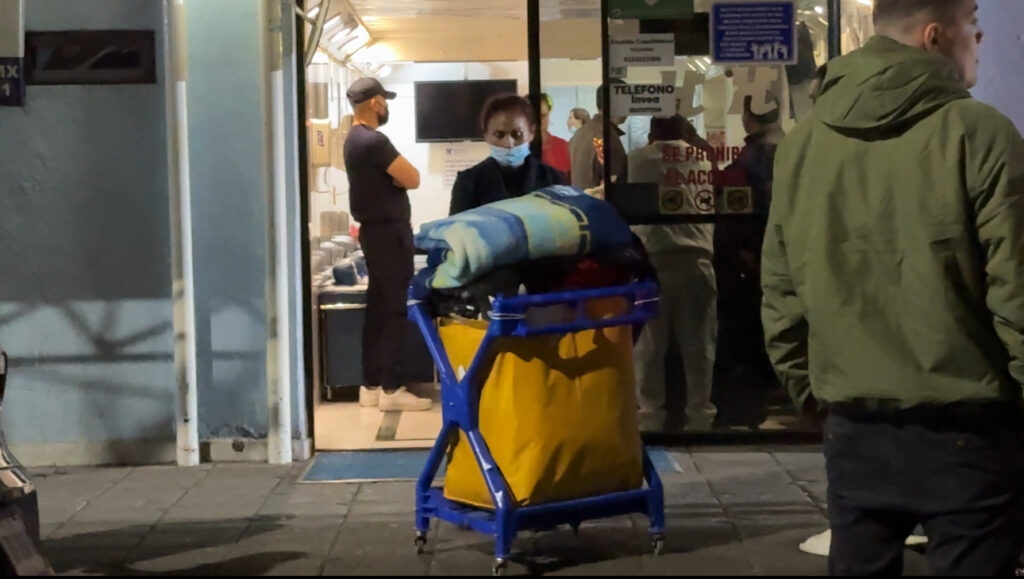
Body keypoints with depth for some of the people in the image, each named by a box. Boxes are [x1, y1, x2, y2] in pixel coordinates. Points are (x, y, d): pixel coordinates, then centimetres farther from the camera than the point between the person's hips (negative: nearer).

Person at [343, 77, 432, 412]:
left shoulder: (355, 138, 14)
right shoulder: (373, 141, -19)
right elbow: (412, 179, -18)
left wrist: (395, 175, -2)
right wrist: (399, 172, -1)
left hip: (375, 229, 10)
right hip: (389, 232, -10)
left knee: (378, 308, 12)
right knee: (394, 310, -6)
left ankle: (371, 385, 15)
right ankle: (391, 390, -4)